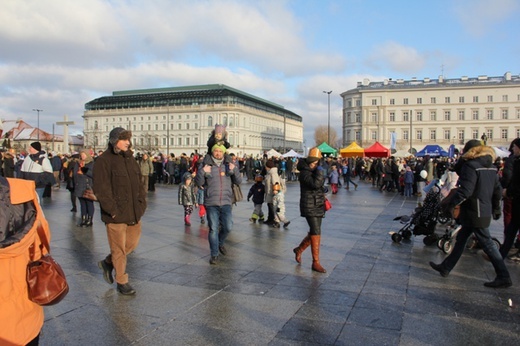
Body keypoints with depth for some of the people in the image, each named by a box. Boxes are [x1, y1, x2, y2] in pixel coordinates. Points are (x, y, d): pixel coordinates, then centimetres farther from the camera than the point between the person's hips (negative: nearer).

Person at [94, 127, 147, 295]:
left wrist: (142, 203, 9)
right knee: (119, 249, 5)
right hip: (116, 214, -7)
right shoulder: (103, 161, -11)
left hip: (134, 212, 7)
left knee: (132, 243, 16)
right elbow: (101, 189, -15)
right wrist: (112, 210, -18)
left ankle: (108, 262, 39)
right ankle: (122, 282, 20)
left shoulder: (130, 159, 13)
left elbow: (139, 183, 18)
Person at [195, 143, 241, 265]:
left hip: (226, 202, 2)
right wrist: (202, 172, -16)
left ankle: (220, 243, 33)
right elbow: (198, 183, 2)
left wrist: (234, 170, -13)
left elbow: (238, 181, 4)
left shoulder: (228, 165, 9)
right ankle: (214, 254, 12)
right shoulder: (205, 164, 3)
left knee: (228, 227, 3)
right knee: (213, 229, -1)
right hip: (211, 203, -2)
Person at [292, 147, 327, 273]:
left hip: (318, 207, 9)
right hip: (309, 207, -9)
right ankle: (316, 263, -4)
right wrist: (319, 172, -18)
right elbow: (315, 184, -29)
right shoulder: (305, 173, -14)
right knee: (316, 233, -10)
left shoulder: (315, 171, 14)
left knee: (313, 233, 13)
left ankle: (299, 250, 33)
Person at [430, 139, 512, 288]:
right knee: (461, 239, 15)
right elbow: (497, 190, 14)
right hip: (485, 211, 9)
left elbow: (465, 190, -25)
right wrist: (496, 208, 22)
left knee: (487, 244, -1)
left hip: (474, 213, -9)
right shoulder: (491, 166, 10)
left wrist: (450, 204, -19)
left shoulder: (471, 165, -17)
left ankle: (503, 277, 6)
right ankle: (445, 267, 22)